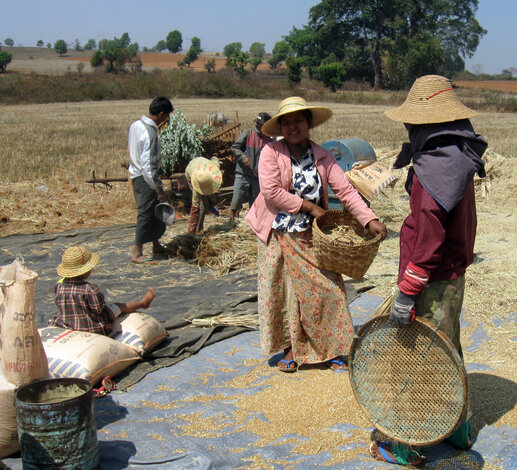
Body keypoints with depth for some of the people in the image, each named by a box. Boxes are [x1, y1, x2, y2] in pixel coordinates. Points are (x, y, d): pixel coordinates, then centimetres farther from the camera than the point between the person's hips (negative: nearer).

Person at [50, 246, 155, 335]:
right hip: (90, 329, -7)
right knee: (118, 306, 14)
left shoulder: (59, 287, -6)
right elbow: (100, 310, -16)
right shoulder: (90, 290, -27)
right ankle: (142, 303, 37)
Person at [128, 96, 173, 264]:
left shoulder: (136, 125, 5)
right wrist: (160, 189, -21)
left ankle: (157, 247, 31)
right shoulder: (150, 133, -24)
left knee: (155, 212, 18)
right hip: (145, 179, -10)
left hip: (135, 174, 10)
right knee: (146, 214, 0)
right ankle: (137, 254, 9)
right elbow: (148, 165, -26)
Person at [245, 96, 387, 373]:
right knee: (284, 290, 5)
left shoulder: (322, 157, 2)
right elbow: (271, 191, -18)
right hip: (278, 236, -2)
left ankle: (332, 348, 14)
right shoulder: (271, 153, -8)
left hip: (311, 235, 2)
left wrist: (370, 219, -14)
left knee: (325, 286, 0)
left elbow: (345, 190, -3)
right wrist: (308, 206, -16)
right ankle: (290, 347, 21)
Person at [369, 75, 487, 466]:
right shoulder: (460, 158, 7)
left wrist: (406, 293, -22)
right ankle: (458, 430, 39)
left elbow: (428, 239, -26)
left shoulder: (432, 167, -23)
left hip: (432, 284, -10)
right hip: (454, 276, 10)